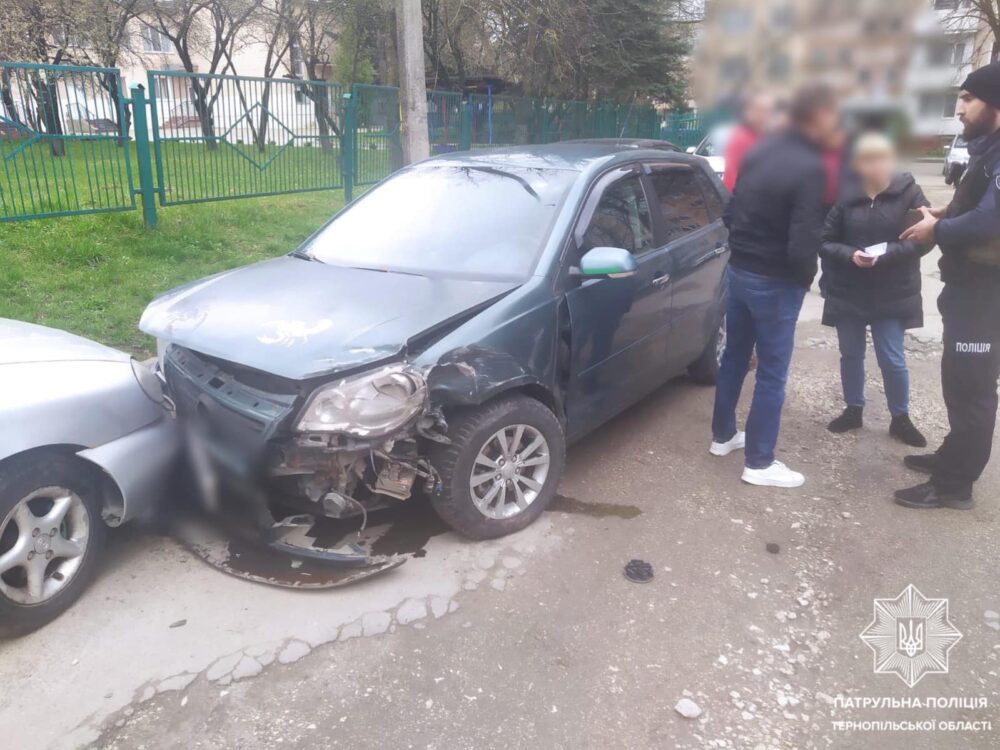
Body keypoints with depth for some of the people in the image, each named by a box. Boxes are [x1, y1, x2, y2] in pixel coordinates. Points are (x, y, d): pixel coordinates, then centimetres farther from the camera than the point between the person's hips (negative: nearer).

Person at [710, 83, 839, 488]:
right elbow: (802, 245, -24)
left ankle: (723, 435, 34)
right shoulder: (810, 168, -20)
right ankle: (759, 463, 13)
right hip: (775, 282, -8)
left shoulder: (759, 150, 4)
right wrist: (806, 277, -6)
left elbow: (731, 211, 12)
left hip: (738, 270, 8)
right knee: (772, 373, 3)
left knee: (734, 356, 20)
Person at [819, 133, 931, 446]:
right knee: (851, 354, 13)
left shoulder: (909, 192, -6)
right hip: (847, 292, 2)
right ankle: (853, 410, 32)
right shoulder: (844, 195, -5)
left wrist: (885, 255, -21)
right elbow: (824, 241, -3)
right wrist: (850, 255, -21)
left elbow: (923, 239, -8)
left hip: (892, 294, -1)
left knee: (892, 359, 3)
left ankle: (900, 418, 23)